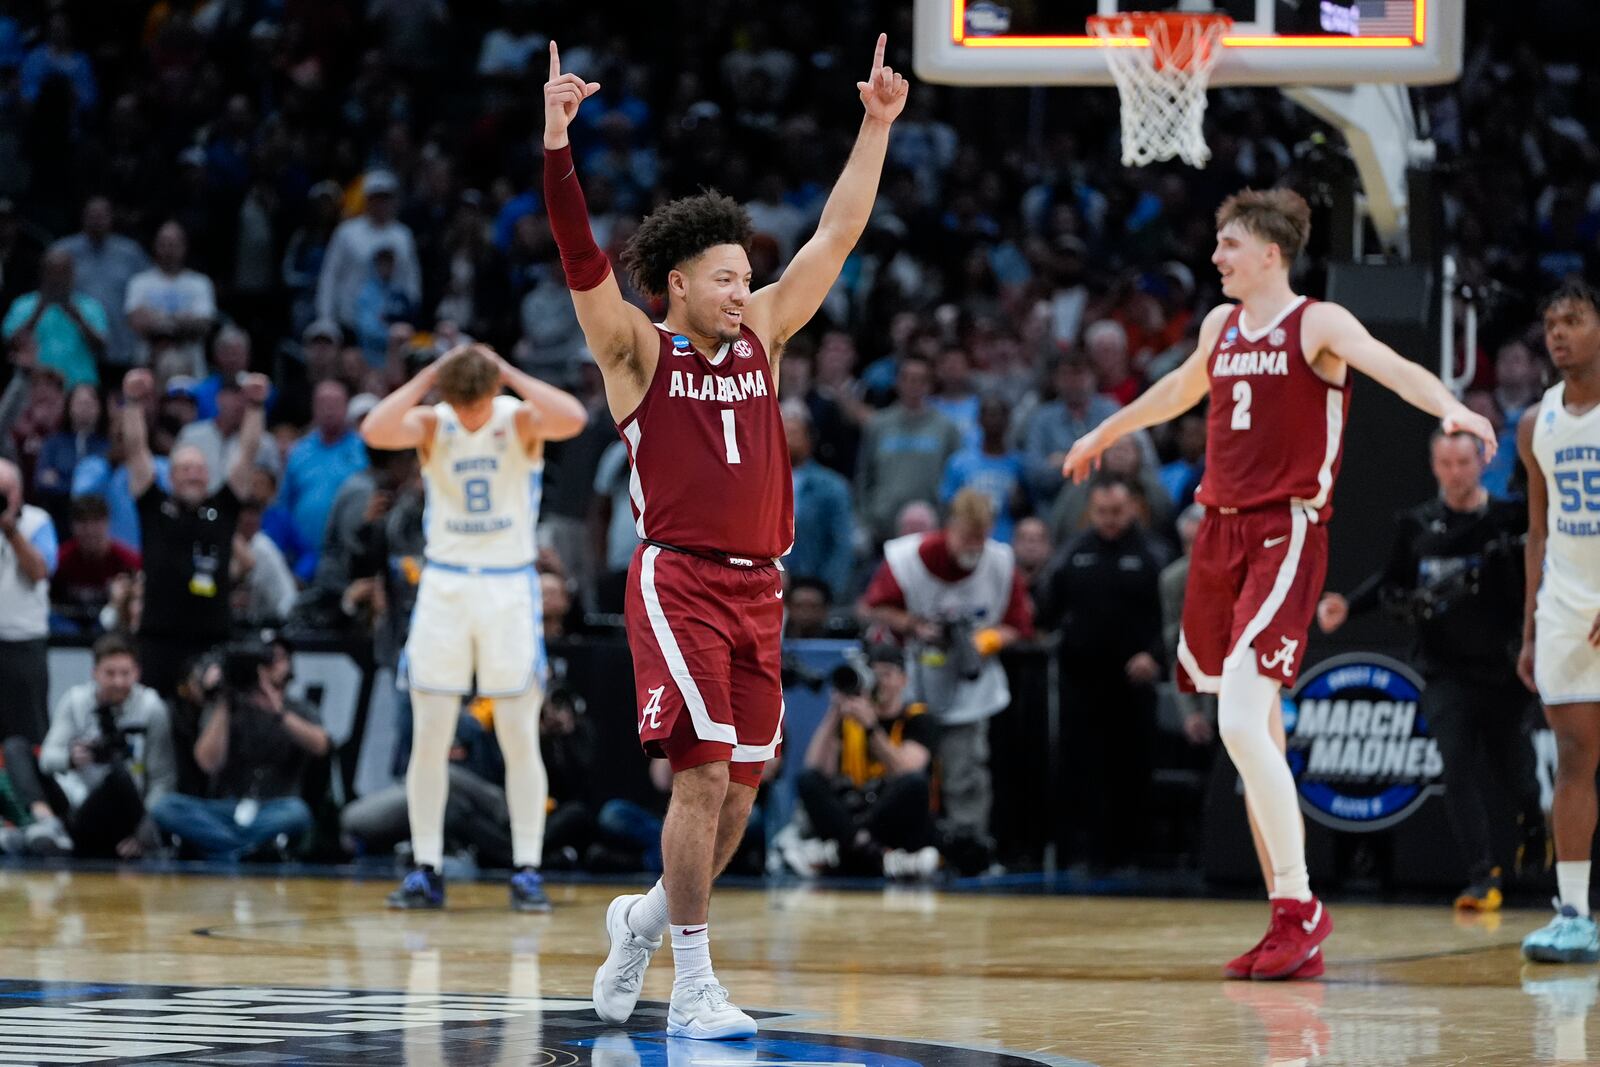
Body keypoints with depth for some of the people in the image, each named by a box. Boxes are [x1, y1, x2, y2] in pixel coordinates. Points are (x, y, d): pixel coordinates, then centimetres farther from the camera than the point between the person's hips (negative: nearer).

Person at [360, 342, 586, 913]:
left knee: (520, 737, -2)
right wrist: (428, 377, -18)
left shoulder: (521, 419, -5)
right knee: (428, 737, 1)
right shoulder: (432, 423, -1)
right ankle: (426, 870, 7)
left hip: (510, 587, -2)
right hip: (444, 583, 2)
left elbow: (573, 419, -28)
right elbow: (374, 432, -22)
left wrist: (510, 373, -22)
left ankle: (527, 870, 3)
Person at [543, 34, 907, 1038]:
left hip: (758, 587, 6)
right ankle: (694, 987, -6)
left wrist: (878, 127, 9)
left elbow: (836, 237, 13)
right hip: (679, 582, -6)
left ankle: (645, 917, 32)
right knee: (703, 775, -13)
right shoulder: (637, 348, 0)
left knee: (737, 797, 8)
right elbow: (580, 253, -13)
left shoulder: (764, 336, 13)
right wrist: (558, 140, -23)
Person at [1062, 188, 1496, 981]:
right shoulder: (1220, 326, 15)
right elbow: (1181, 388, 36)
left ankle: (1299, 907, -15)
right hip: (1221, 532, 8)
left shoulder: (1318, 324, -6)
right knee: (1254, 735, 9)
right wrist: (1104, 434, 52)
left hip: (1284, 536, -8)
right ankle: (1292, 923, 15)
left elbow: (1392, 366, -24)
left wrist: (1450, 409, -45)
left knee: (1241, 720, -21)